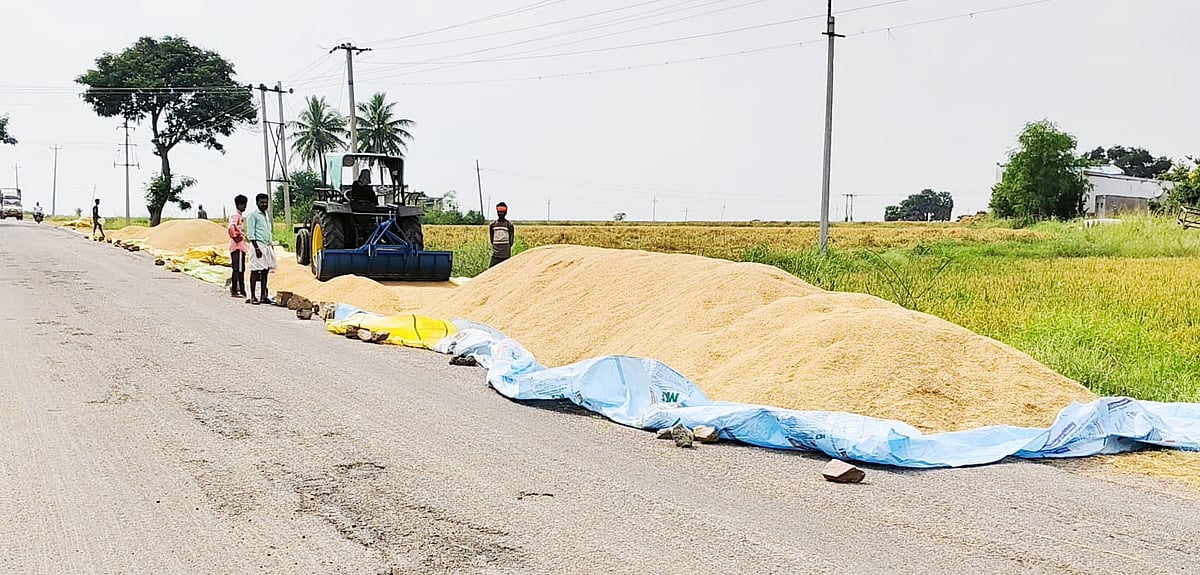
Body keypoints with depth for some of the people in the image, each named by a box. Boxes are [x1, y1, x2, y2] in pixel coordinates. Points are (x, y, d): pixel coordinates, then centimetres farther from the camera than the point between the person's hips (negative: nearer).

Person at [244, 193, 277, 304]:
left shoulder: (267, 215, 18)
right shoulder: (253, 215, -6)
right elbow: (250, 234, -11)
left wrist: (270, 246, 17)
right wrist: (256, 248, -18)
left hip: (267, 246, 8)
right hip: (258, 245, -8)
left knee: (265, 271, 7)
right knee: (255, 272, -6)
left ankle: (263, 296, 12)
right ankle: (252, 297, -4)